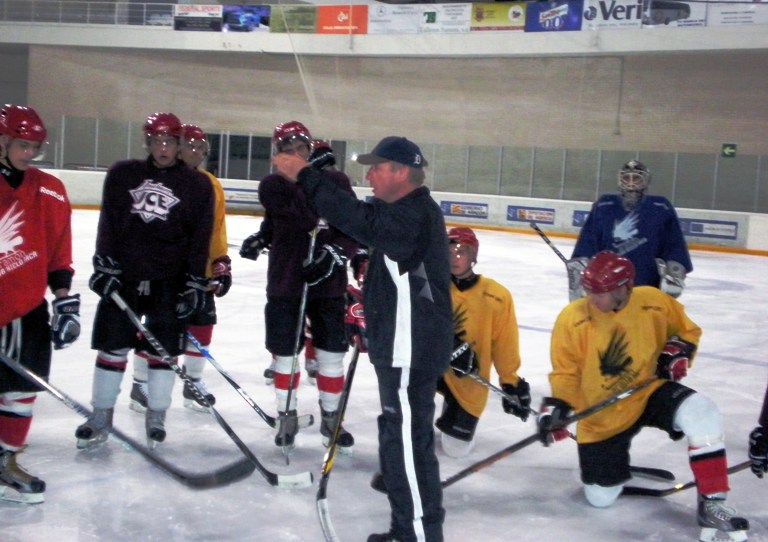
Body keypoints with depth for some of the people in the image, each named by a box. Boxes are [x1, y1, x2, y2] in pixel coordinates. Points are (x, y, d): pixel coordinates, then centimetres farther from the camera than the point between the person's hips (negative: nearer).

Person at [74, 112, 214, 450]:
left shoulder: (198, 185, 2)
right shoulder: (122, 175, 6)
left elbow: (200, 239, -1)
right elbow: (108, 223, 3)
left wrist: (196, 283, -6)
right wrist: (104, 265, -5)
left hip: (170, 282, -1)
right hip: (122, 276, 1)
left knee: (162, 351, 4)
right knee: (112, 347, 6)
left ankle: (156, 418, 18)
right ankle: (101, 418, 18)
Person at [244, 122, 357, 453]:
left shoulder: (336, 181, 1)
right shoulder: (272, 186, -3)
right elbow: (304, 219, -18)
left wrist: (335, 253, -18)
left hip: (328, 284, 1)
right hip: (285, 282, -1)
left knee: (331, 355, 6)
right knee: (285, 354, 8)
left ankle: (330, 417, 24)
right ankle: (287, 417, 26)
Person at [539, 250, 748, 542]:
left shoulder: (653, 302, -15)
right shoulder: (572, 319, -18)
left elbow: (686, 330, 6)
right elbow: (565, 372, -7)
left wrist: (676, 353, -13)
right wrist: (555, 406, -21)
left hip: (650, 392, 0)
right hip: (601, 416, 0)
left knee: (702, 414, -32)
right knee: (600, 498, 2)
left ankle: (711, 504, -20)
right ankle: (614, 467, 40)